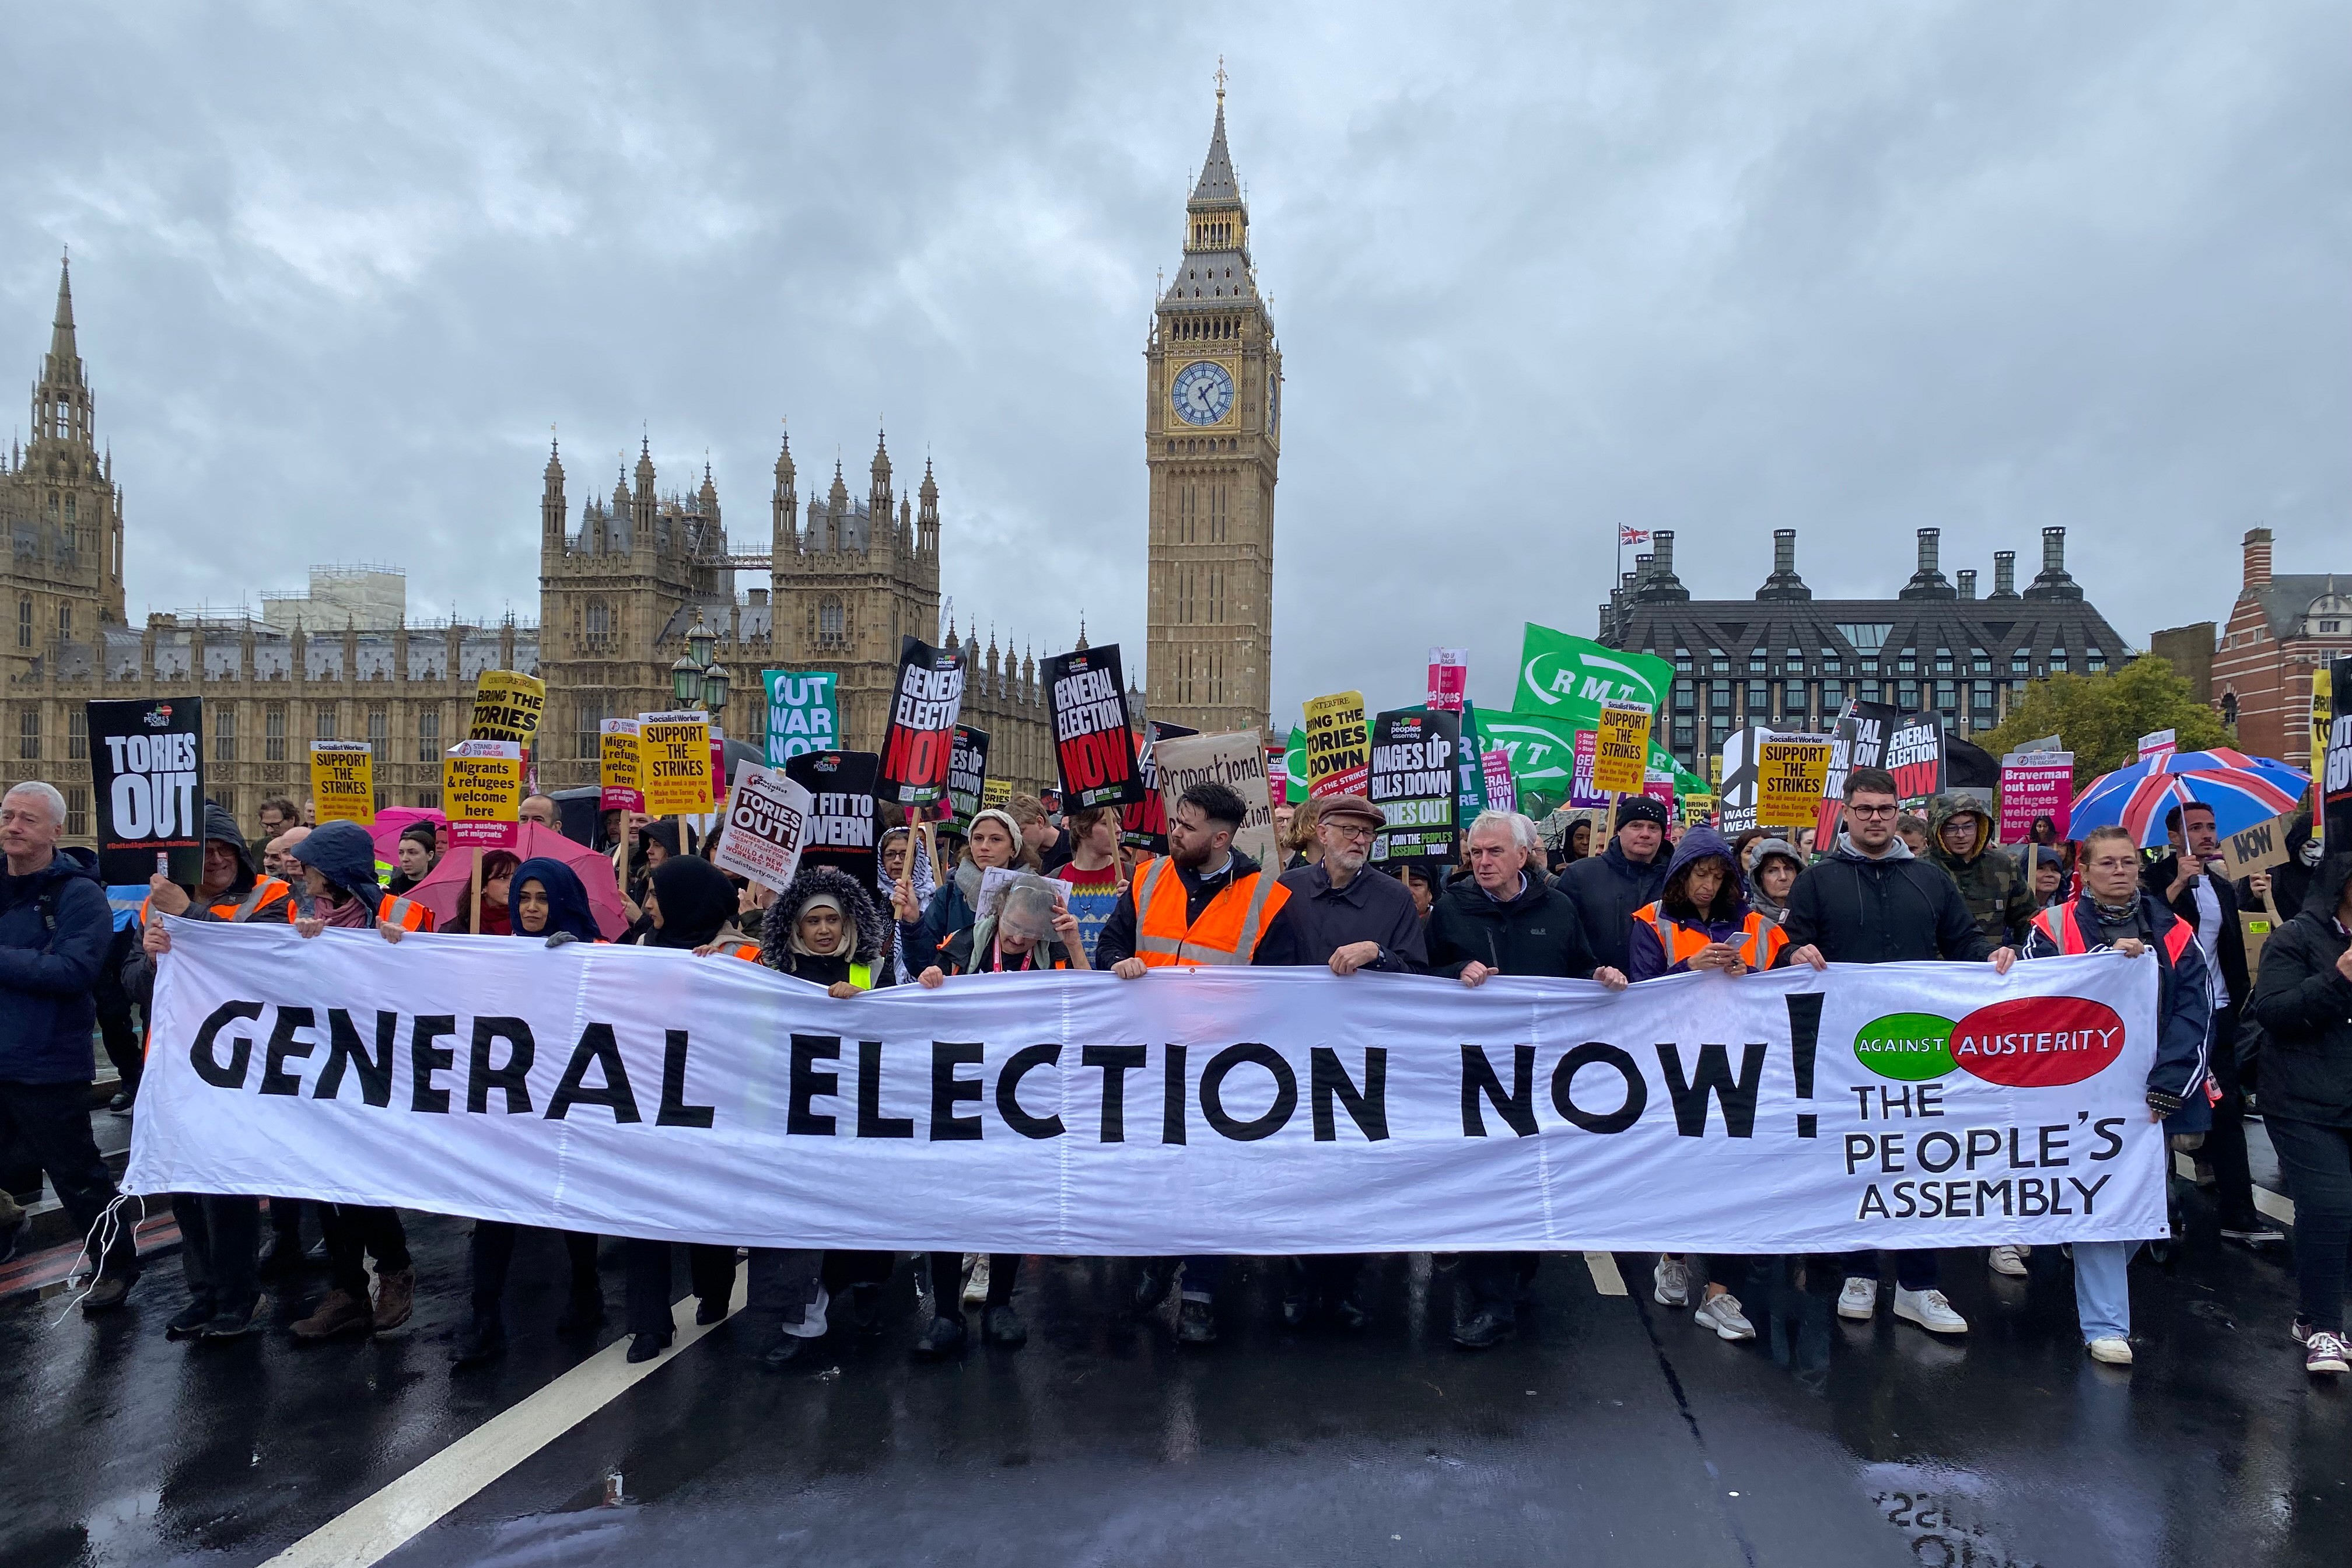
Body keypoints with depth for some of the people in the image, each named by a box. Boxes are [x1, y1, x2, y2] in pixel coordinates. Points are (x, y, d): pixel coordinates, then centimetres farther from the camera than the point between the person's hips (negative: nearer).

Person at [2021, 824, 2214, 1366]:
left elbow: (2193, 1017, 1)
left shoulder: (2175, 936, 6)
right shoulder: (2055, 928, 0)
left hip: (2149, 1099, 3)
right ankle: (2105, 1325, 4)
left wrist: (2163, 1092, -8)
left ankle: (2100, 1291, 32)